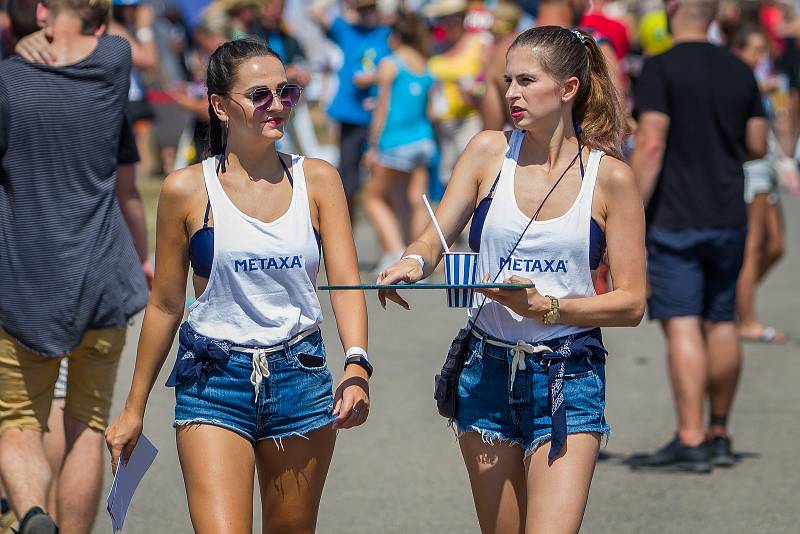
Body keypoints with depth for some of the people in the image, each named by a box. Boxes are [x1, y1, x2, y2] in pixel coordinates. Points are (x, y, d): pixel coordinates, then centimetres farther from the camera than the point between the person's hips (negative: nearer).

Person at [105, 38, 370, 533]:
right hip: (216, 380, -2)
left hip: (301, 380, 3)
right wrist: (134, 409, 9)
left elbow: (346, 283, -5)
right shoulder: (188, 190, -2)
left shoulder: (318, 180, 3)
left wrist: (356, 366, -24)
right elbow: (165, 305, 5)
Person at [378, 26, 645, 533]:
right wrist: (412, 263, -21)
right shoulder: (490, 151, 3)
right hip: (488, 371, 3)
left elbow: (631, 302, -5)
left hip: (568, 377, -3)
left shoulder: (610, 177, -5)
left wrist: (547, 307, -19)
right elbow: (435, 239, 2)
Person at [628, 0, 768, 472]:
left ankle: (690, 441, -15)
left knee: (682, 326, -9)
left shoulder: (662, 69, -11)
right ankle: (719, 435, 22)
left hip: (675, 219, -6)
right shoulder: (740, 72, 7)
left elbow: (651, 145, -17)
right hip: (729, 217, 6)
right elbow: (758, 145, 11)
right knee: (721, 323, 14)